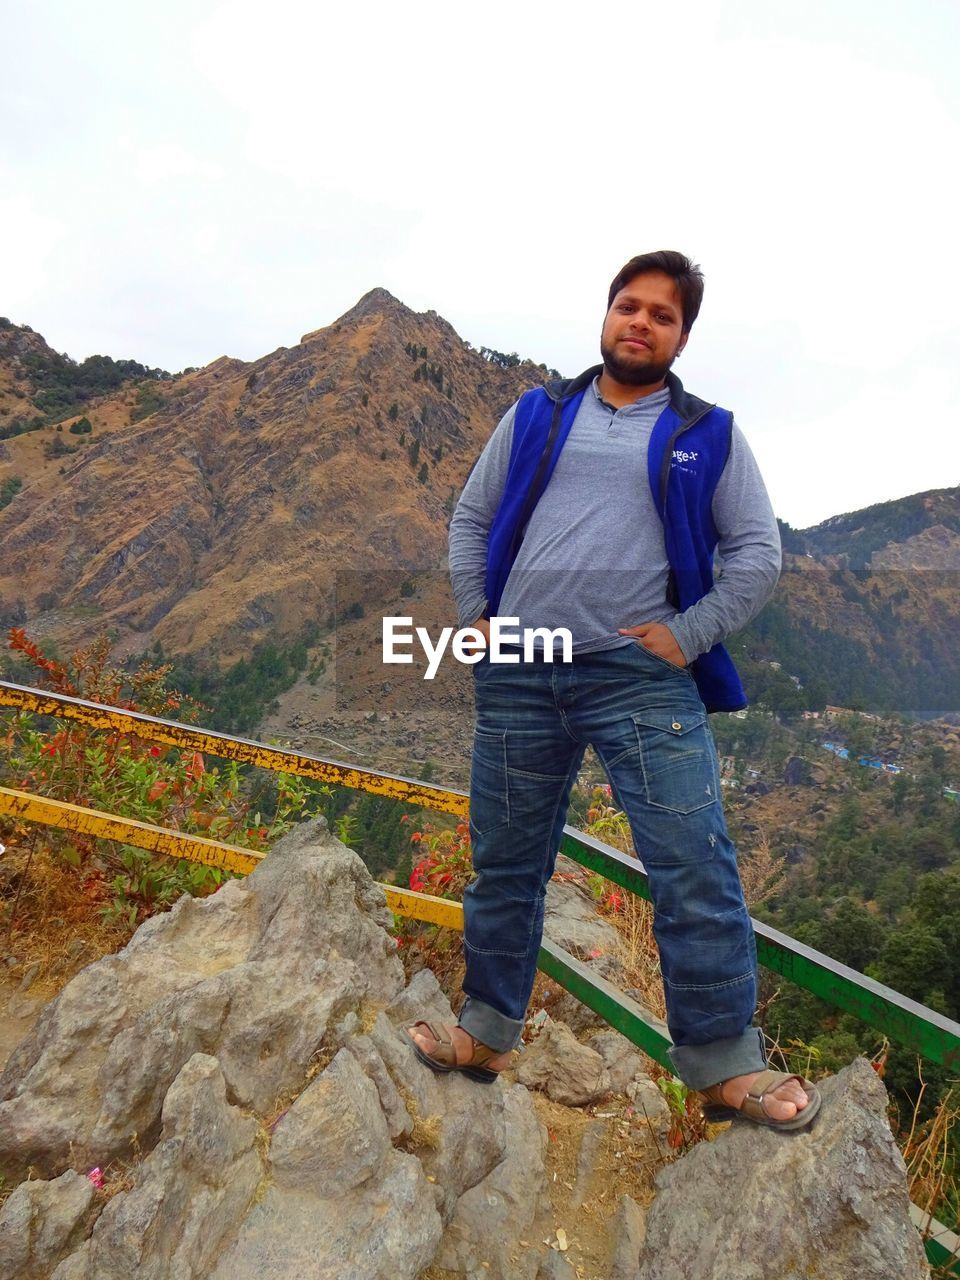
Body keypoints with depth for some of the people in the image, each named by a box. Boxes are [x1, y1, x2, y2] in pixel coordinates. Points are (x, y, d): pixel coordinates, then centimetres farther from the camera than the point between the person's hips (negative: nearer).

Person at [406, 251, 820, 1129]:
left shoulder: (710, 436, 9)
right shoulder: (536, 416, 14)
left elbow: (758, 554, 4)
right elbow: (471, 519, 16)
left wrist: (687, 637, -8)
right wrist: (475, 616, 4)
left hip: (643, 679, -2)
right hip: (518, 677, 3)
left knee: (695, 868, -6)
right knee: (505, 865, 12)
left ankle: (726, 1065, 13)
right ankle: (486, 1037, 30)